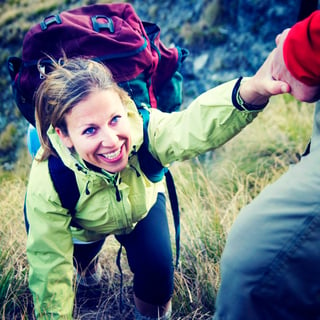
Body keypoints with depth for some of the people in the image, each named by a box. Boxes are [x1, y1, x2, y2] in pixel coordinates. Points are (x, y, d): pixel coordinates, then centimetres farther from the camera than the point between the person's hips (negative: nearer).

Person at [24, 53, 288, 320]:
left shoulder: (140, 126, -39)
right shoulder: (48, 184, -38)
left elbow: (192, 128, -61)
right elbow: (49, 265, -26)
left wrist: (252, 90, -80)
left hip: (141, 205, 0)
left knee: (157, 267, -14)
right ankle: (85, 261, 42)